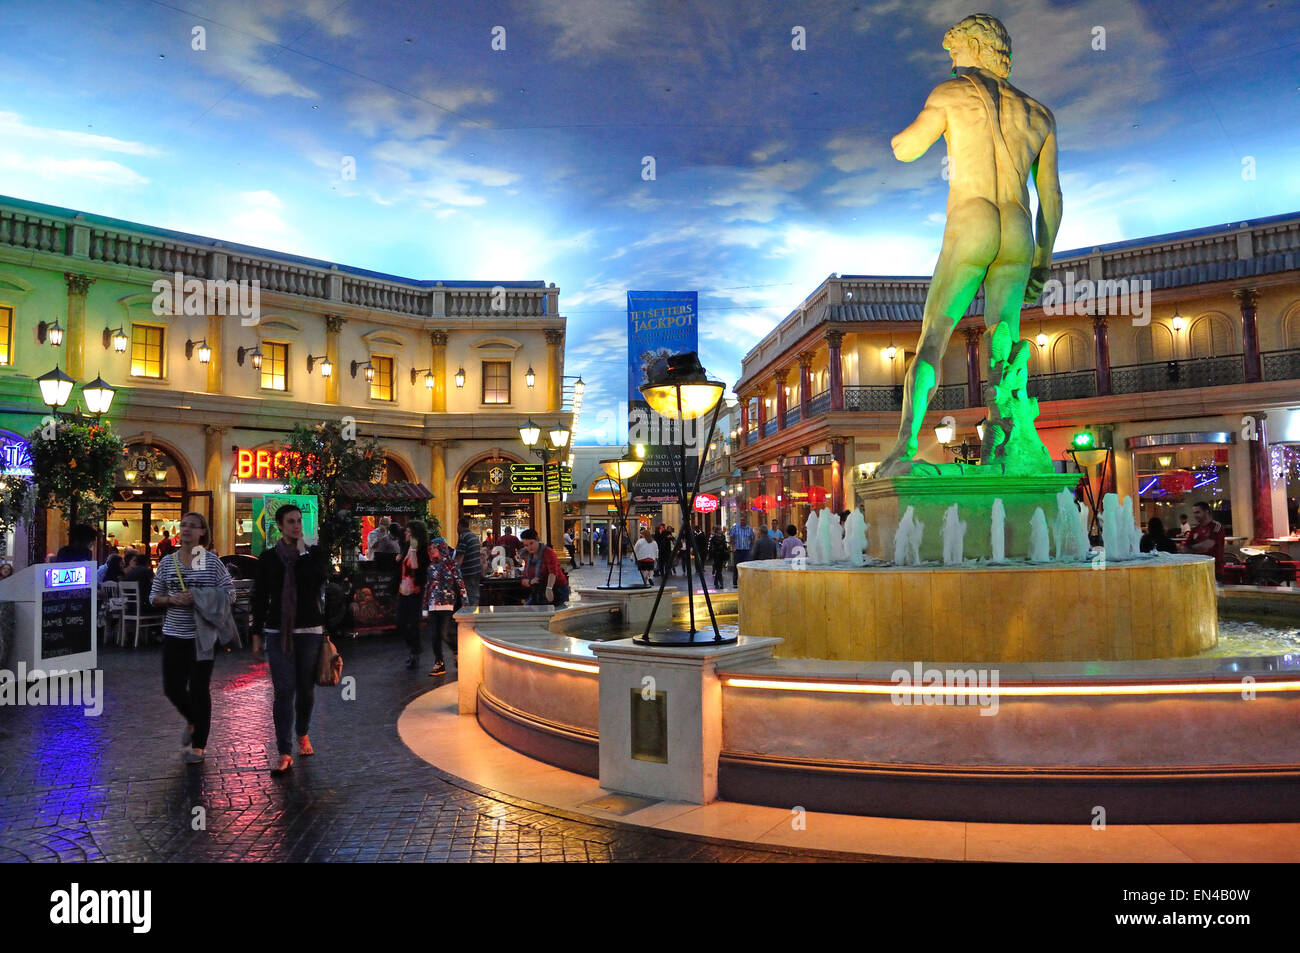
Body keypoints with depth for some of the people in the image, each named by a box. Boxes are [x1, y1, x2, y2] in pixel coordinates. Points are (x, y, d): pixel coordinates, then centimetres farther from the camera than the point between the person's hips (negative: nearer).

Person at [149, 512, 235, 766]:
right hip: (174, 634, 4)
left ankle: (198, 745, 16)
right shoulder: (167, 562, 6)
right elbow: (154, 597, 10)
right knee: (172, 688, 7)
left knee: (199, 688, 1)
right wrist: (172, 599, -11)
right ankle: (192, 721, 39)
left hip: (203, 635, -3)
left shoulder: (212, 562, -4)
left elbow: (229, 595, -4)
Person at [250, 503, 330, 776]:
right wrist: (257, 634, 3)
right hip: (278, 632, -1)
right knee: (284, 690, -6)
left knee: (306, 688, 10)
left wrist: (302, 552, -10)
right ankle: (285, 754, -4)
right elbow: (260, 598, 6)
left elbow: (319, 579, -17)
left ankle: (302, 733, 35)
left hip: (310, 630, 1)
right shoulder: (268, 557, 4)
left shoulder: (315, 553, 3)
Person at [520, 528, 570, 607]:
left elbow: (553, 571, -30)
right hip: (537, 594, 6)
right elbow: (523, 580, 12)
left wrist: (549, 589, -47)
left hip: (556, 592, -6)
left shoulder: (548, 552, -12)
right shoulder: (529, 558, 10)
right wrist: (530, 582, -13)